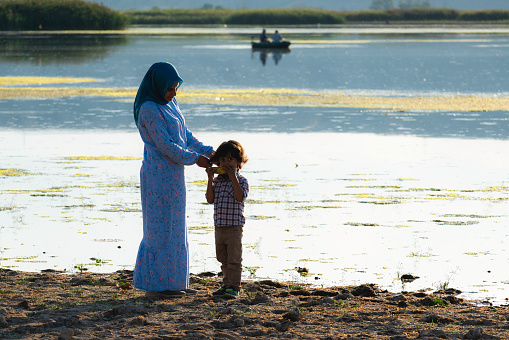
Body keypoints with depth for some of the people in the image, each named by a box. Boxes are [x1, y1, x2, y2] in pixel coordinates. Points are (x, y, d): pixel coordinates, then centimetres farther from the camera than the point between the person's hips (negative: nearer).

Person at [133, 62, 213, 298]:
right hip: (159, 175, -9)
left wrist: (207, 152, 4)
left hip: (172, 175, 9)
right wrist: (194, 159, -10)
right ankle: (155, 285, 1)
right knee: (161, 228, -5)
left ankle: (172, 283, 20)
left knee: (174, 228, 13)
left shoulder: (170, 103, 11)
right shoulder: (149, 109, -17)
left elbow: (185, 135, 16)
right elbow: (165, 145, -17)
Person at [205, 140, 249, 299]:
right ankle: (227, 285, 24)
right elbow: (210, 199, 0)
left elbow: (240, 197, -22)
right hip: (219, 227, 6)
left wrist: (233, 178, -24)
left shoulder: (241, 180, -6)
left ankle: (234, 287, -1)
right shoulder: (217, 181, 9)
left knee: (234, 259, -5)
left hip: (234, 227, -6)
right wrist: (210, 180, -7)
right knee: (223, 259, 15)